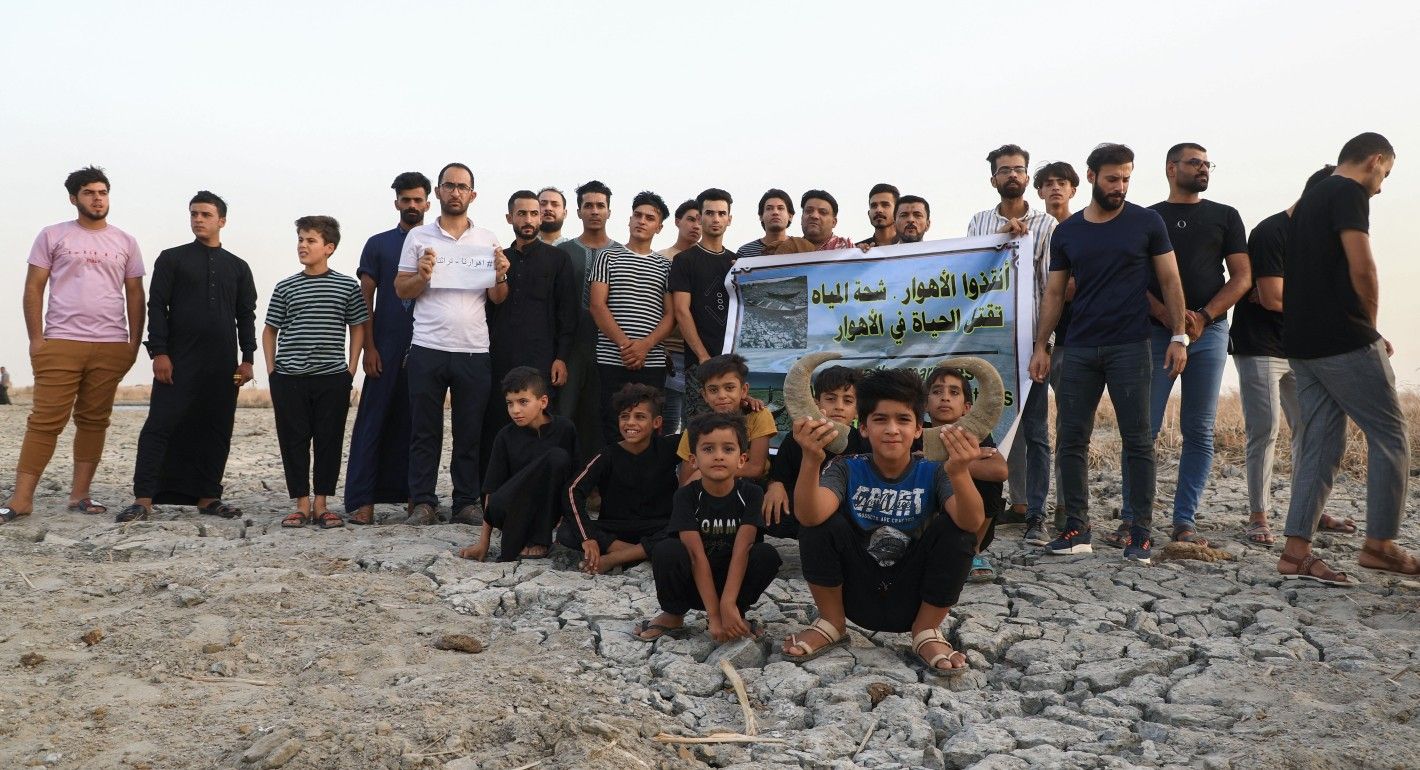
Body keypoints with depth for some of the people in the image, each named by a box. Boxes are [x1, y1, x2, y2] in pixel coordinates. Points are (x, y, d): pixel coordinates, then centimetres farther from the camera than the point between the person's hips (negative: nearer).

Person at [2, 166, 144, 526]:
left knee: (94, 421, 5)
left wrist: (135, 343, 6)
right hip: (61, 344, -2)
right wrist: (36, 338, -4)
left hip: (112, 347, 2)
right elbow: (33, 288, 4)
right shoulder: (53, 236, 6)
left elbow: (135, 295, 13)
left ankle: (79, 495, 11)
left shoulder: (125, 242, 12)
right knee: (45, 420, -5)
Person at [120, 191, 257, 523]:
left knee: (217, 430, 3)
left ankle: (207, 496, 10)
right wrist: (159, 352, -9)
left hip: (223, 364, 3)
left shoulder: (238, 267, 14)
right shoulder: (171, 259, 7)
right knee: (160, 426, -6)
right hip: (178, 360, -2)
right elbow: (157, 307, 1)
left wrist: (247, 358, 4)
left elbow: (246, 316, 13)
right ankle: (143, 498, -5)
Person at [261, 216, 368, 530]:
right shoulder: (285, 287, 5)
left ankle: (321, 504, 13)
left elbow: (358, 327, 7)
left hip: (332, 378, -1)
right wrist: (271, 369, 4)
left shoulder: (347, 286, 2)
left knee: (329, 442, 3)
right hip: (289, 378, 1)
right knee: (293, 442, 3)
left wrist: (351, 369, 0)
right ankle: (301, 504, 13)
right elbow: (270, 330, 12)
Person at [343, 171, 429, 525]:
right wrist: (369, 347, -5)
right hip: (387, 346, -2)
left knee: (415, 421, 6)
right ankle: (360, 500, -2)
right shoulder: (378, 244, 7)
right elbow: (365, 299, 4)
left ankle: (410, 493, 14)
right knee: (374, 420, -2)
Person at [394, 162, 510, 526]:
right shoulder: (418, 237, 8)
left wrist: (501, 277, -11)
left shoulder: (488, 240, 11)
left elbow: (498, 299, 9)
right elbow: (400, 290, 6)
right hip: (427, 349, -1)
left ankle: (467, 502, 14)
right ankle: (423, 503, 11)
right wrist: (423, 275, -12)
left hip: (474, 351, 1)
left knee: (470, 432, 5)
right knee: (424, 431, 3)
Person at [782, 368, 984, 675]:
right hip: (858, 596, 0)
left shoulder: (933, 472, -8)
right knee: (819, 519, -23)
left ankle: (927, 632, -3)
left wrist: (959, 473, -49)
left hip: (913, 600, 0)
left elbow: (973, 522, -29)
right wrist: (811, 461, -48)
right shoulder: (847, 469, -8)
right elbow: (808, 516, -29)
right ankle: (831, 624, 0)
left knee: (957, 526, -23)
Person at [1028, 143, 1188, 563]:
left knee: (1138, 441, -1)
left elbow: (1170, 280, 3)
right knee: (1070, 441, 1)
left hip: (1130, 348, -3)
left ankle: (1141, 532, 6)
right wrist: (1041, 345, 4)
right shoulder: (1066, 232, 10)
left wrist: (1178, 336, -6)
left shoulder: (1147, 222, 3)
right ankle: (1076, 528, 10)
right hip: (1078, 350, 3)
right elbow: (1054, 293, 12)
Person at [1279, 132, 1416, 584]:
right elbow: (1362, 267, -18)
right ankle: (1379, 545, 7)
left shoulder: (1309, 199, 21)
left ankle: (1296, 552, 2)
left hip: (1302, 342, 8)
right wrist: (1371, 327, -3)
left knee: (1321, 443, 6)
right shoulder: (1348, 192, -7)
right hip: (1342, 339, -8)